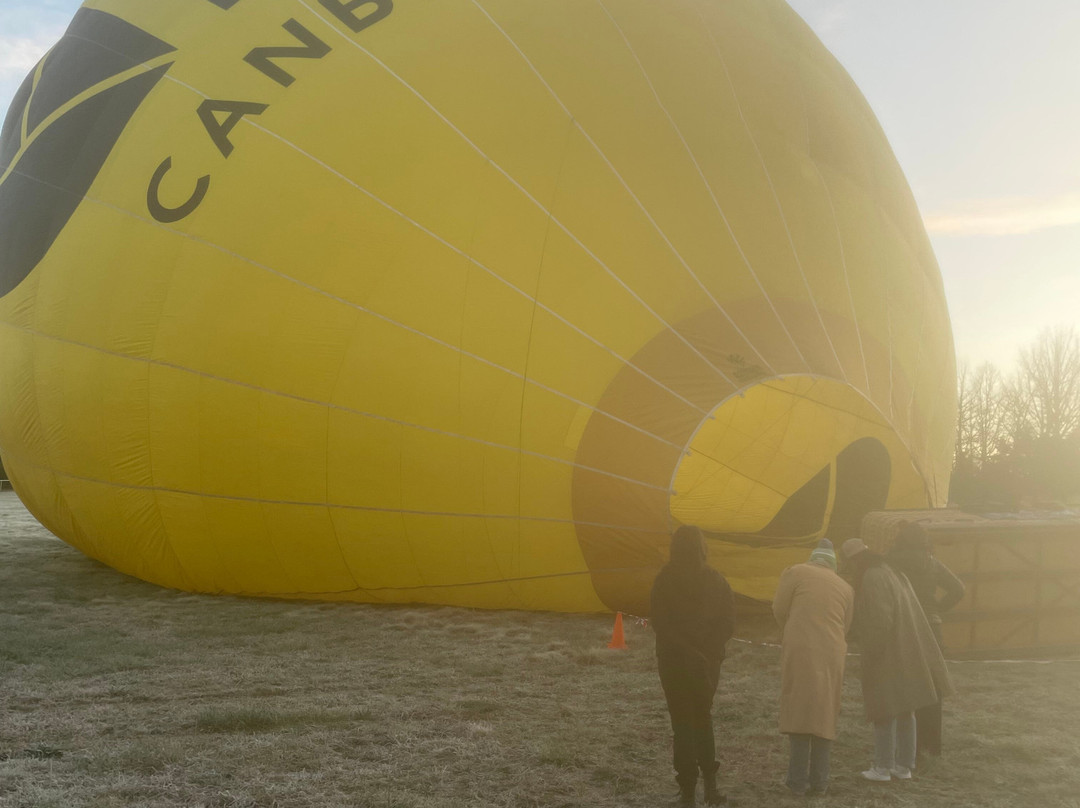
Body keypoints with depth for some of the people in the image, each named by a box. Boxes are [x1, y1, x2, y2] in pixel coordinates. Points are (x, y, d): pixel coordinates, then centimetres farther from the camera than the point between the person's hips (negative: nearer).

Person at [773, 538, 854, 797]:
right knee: (823, 714, 10)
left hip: (799, 652, -3)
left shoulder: (795, 572, 4)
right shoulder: (845, 587, 14)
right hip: (832, 656, 3)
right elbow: (845, 628, 14)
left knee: (798, 711, 3)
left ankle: (798, 780, 2)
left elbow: (779, 610, 2)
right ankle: (819, 782, 11)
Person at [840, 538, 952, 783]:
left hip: (888, 659, -9)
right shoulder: (893, 574, 13)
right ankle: (904, 765, 19)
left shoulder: (872, 579, -17)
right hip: (908, 653, 9)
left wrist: (869, 656, -12)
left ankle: (883, 767, 5)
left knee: (885, 712, 0)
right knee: (905, 710, 13)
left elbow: (879, 622, -22)